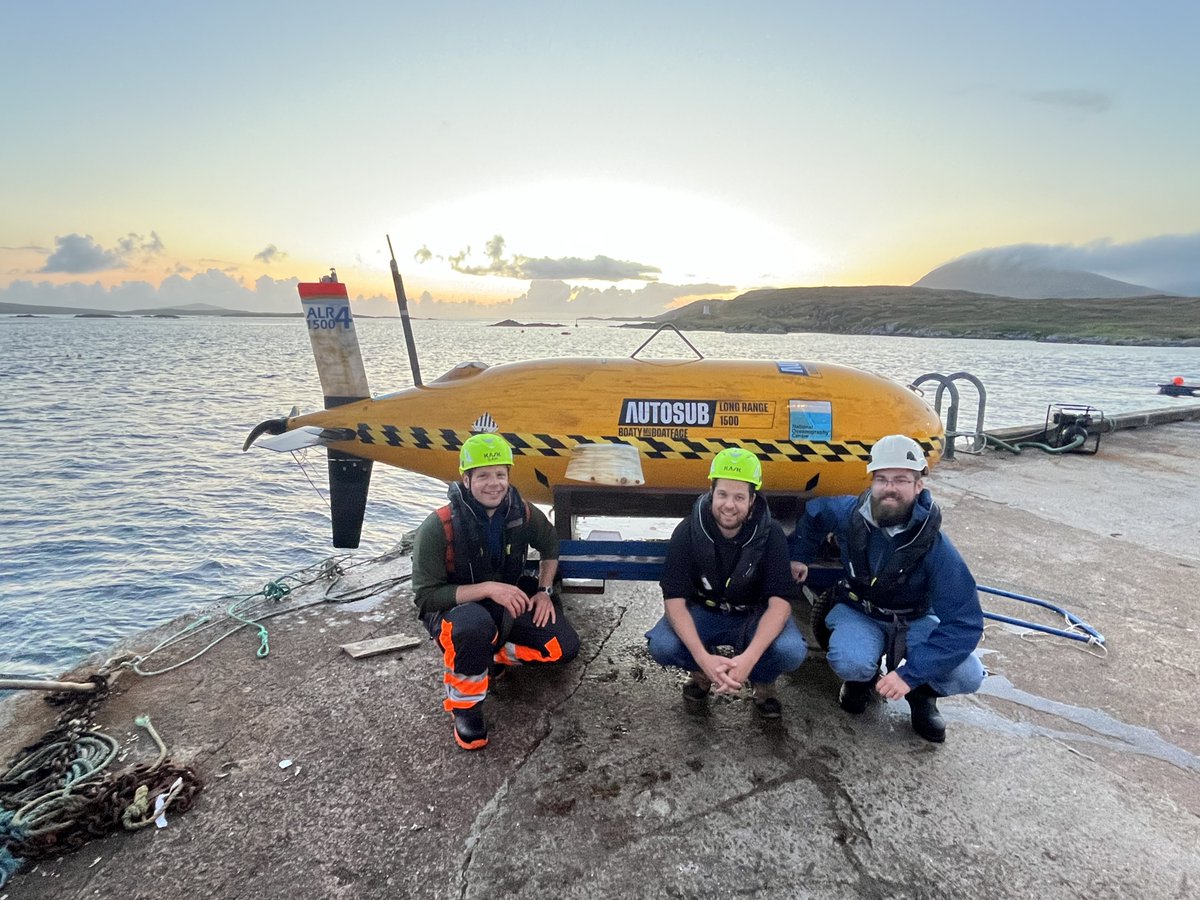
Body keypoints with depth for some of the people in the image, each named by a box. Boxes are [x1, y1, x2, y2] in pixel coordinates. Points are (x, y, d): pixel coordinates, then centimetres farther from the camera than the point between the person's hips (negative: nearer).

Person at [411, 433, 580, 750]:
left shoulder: (522, 514, -11)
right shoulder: (438, 528, -24)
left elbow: (550, 546, 11)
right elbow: (426, 595, -24)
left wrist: (544, 590, -2)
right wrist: (487, 588, -33)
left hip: (508, 604, 5)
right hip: (452, 609, -5)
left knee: (565, 647, -10)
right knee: (475, 624, -40)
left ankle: (493, 654, 11)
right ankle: (464, 705, -14)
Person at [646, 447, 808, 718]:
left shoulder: (770, 534, -19)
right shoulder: (688, 531, -19)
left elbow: (780, 601, -24)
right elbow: (674, 599, -23)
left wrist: (748, 658, -40)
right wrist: (703, 658, -38)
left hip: (755, 616, 0)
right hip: (703, 613, 0)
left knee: (791, 651, -31)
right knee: (662, 646, -29)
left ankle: (762, 682, 7)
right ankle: (702, 674, 8)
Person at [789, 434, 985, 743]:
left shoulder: (934, 546, -26)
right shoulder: (848, 513, -19)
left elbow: (965, 623, -29)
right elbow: (813, 512, 6)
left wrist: (910, 673, -36)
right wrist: (799, 556, 2)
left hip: (914, 620, 0)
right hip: (858, 613, 0)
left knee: (968, 676, -26)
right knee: (850, 662, -33)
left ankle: (921, 692, 9)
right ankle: (861, 678, 6)